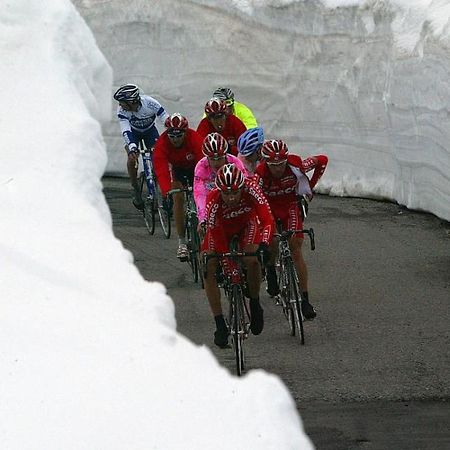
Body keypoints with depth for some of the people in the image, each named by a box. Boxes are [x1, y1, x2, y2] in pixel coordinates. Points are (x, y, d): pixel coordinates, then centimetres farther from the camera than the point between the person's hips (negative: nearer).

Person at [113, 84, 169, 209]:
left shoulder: (151, 104, -34)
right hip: (133, 132, 0)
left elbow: (167, 122, -32)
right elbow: (126, 131, -39)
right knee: (132, 157, -24)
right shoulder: (122, 110, -32)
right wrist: (132, 148, -56)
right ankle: (135, 189, -6)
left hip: (150, 130, 0)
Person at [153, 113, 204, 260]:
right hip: (177, 168, 1)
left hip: (195, 167, -1)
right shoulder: (161, 144, -32)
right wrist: (166, 193, -54)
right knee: (178, 198, -18)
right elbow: (161, 170, -40)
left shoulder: (195, 139, -35)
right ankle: (182, 242, -12)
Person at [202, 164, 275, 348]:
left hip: (246, 224, 0)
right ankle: (220, 324, -11)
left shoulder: (250, 189, -37)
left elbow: (268, 221, -39)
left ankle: (255, 305, -2)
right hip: (221, 228, 0)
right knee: (207, 269, -19)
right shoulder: (213, 200, -37)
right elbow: (216, 238, -32)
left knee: (251, 260, -28)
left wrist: (263, 245, -56)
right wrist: (228, 269, -35)